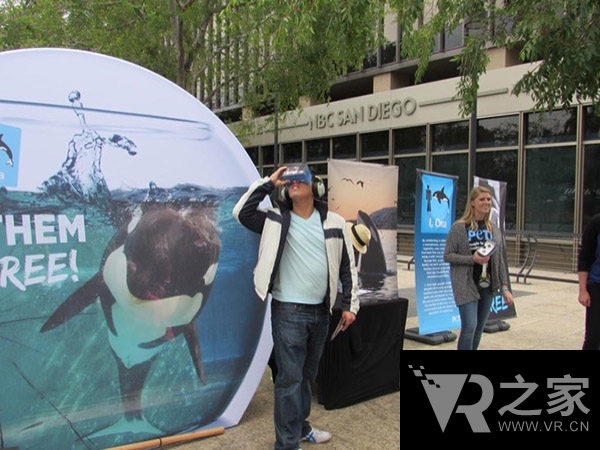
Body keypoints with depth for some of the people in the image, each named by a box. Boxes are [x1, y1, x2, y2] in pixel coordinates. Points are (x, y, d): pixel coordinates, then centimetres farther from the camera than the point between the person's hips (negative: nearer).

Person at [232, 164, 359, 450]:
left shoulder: (334, 222, 3)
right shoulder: (276, 219, -2)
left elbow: (347, 266, 7)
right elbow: (242, 212, -14)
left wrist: (350, 304, 4)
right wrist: (268, 183, -11)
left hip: (320, 311, 4)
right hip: (288, 311, -4)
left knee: (307, 375, 19)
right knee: (289, 378, -2)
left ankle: (300, 426, 37)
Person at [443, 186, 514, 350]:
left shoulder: (494, 229, 7)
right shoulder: (459, 227, -7)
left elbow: (500, 260, 9)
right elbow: (447, 255, -7)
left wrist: (504, 287, 4)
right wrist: (472, 259, -19)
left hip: (487, 285, 5)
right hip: (466, 285, -5)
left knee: (479, 329, 11)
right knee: (469, 327, -12)